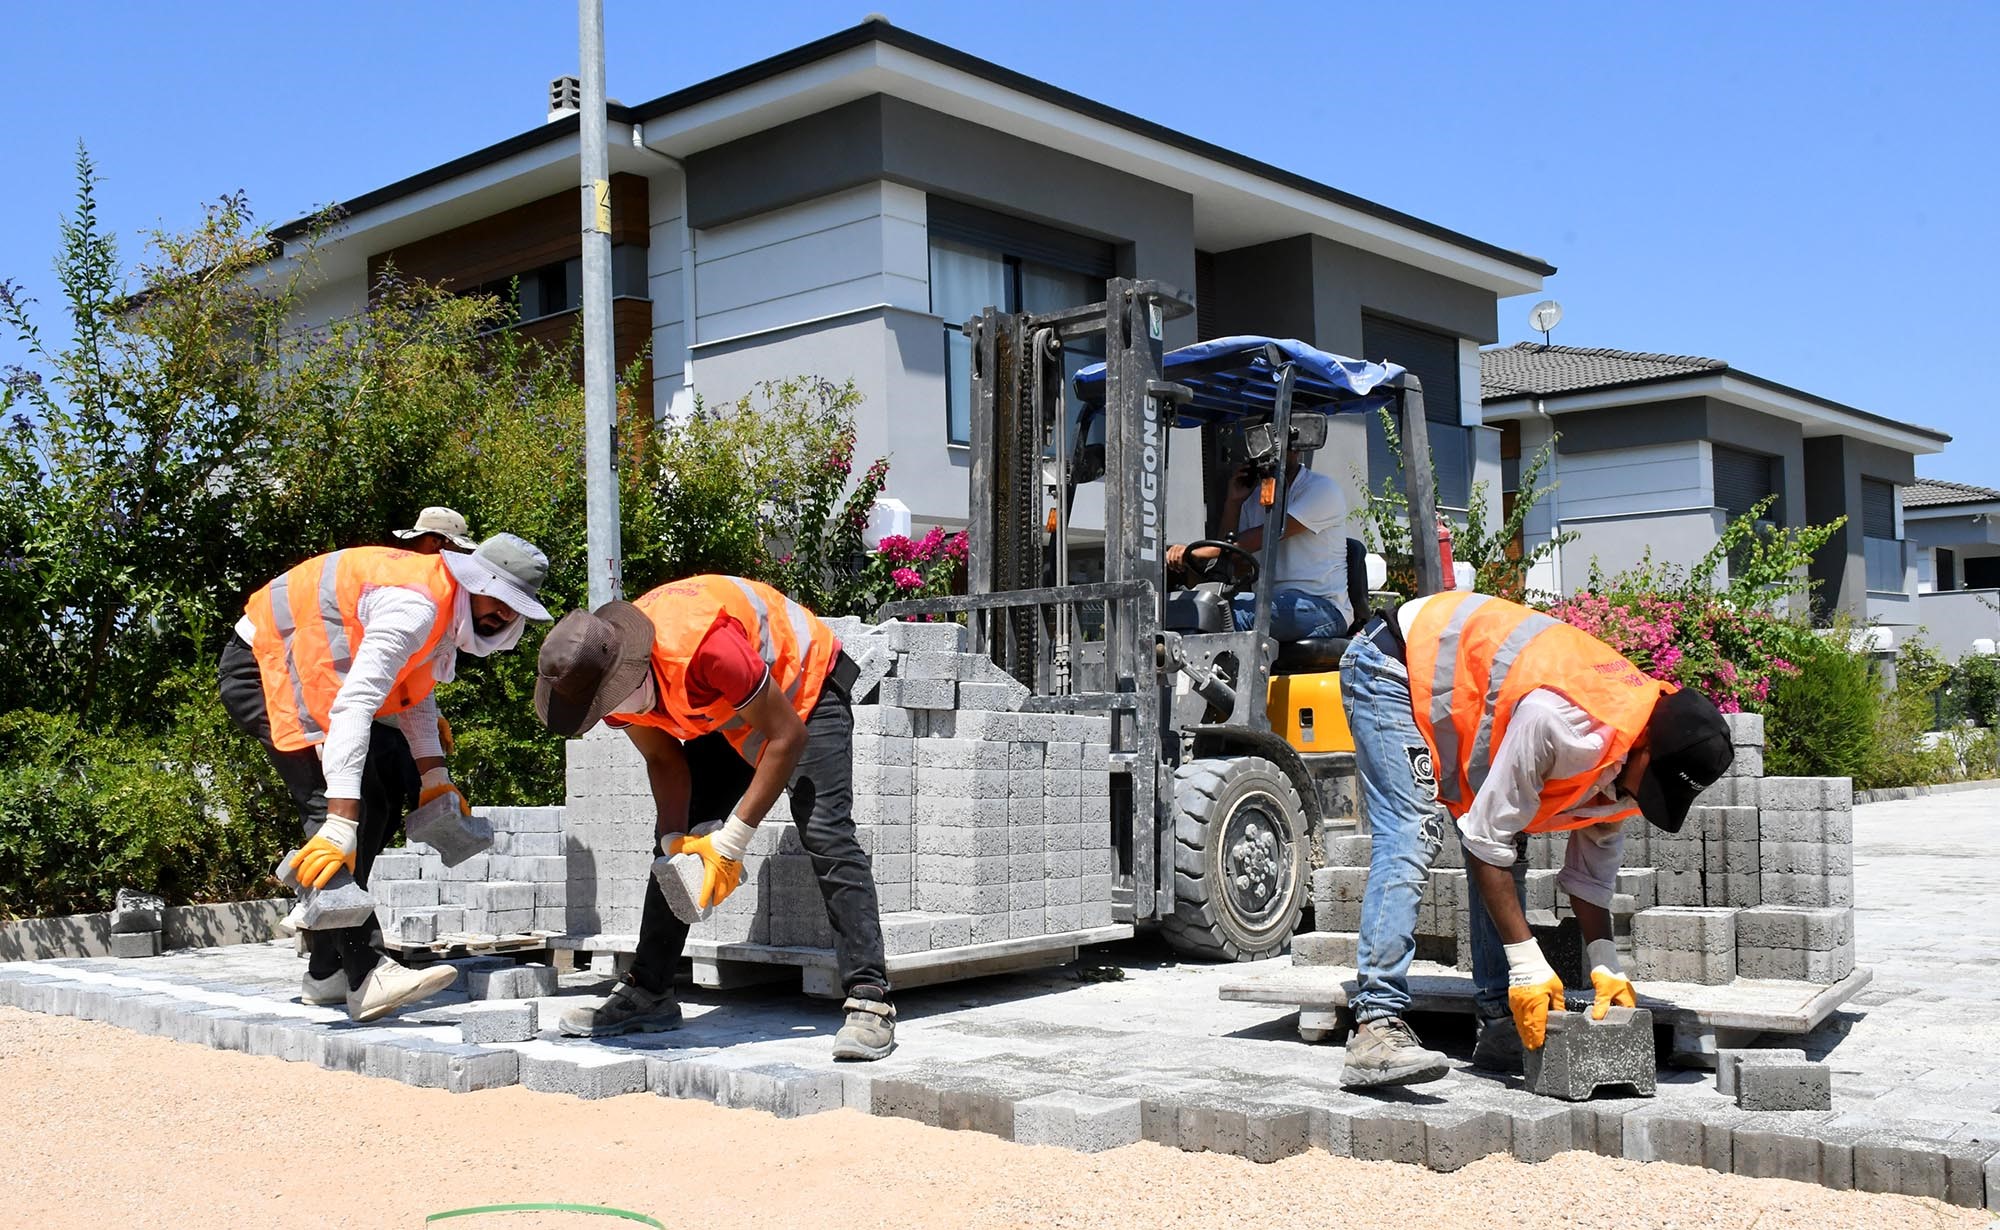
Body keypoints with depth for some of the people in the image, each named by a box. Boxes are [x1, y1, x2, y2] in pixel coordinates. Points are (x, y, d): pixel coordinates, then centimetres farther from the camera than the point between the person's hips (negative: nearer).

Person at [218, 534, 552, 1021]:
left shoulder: (441, 602, 5)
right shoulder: (415, 606, -28)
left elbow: (414, 695, 16)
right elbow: (354, 705, -38)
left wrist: (434, 777, 4)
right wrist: (339, 825, -44)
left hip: (303, 673, 11)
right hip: (260, 670, -11)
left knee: (385, 794, 8)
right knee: (344, 802, -24)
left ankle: (327, 971, 10)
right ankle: (364, 977, -29)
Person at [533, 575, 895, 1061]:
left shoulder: (706, 649, -42)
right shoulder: (609, 678, -19)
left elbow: (788, 736, -32)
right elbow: (665, 761, -4)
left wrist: (731, 840, -30)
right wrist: (676, 839, -22)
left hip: (805, 688, -7)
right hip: (725, 716, 7)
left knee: (825, 834, -22)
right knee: (676, 844, 3)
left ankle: (870, 1002, -24)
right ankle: (648, 991, 13)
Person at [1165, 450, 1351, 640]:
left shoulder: (1321, 489, -4)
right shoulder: (1252, 497, 18)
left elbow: (1267, 535, -17)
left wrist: (1196, 551, -24)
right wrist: (1233, 502, 1)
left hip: (1323, 608, -6)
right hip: (1273, 603, 6)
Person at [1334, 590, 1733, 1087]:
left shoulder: (1634, 759, -10)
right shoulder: (1562, 723, -37)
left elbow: (1592, 864, 1)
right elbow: (1486, 837, -30)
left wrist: (1605, 963, -10)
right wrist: (1527, 962, -28)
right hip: (1391, 665, -9)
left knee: (1508, 854, 0)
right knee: (1410, 841, -23)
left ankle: (1501, 1026, 4)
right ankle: (1377, 1027, -27)